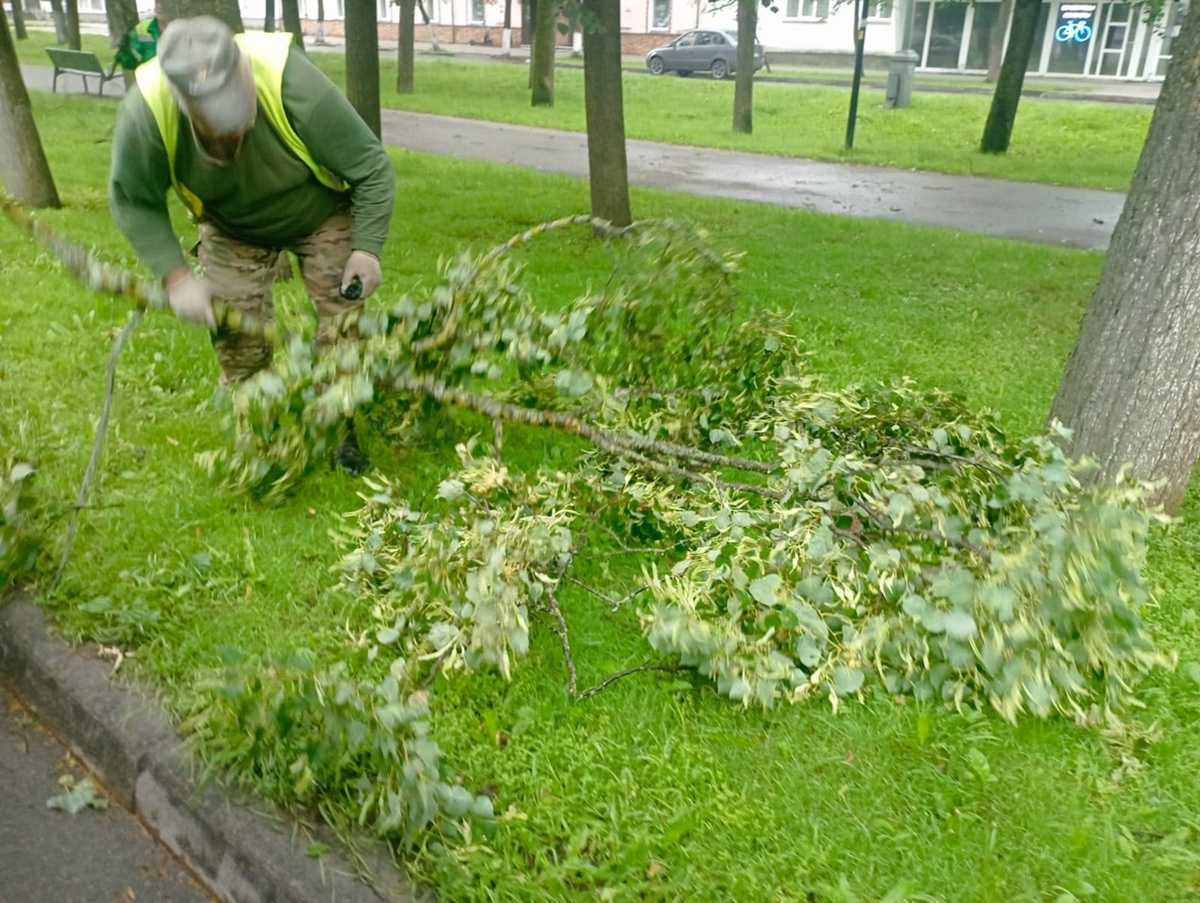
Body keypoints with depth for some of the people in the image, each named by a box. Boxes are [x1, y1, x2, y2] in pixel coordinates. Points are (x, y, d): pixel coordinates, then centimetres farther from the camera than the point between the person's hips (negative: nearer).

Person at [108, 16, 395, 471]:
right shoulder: (146, 111, -33)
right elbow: (132, 201, -14)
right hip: (232, 232, 2)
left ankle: (340, 427, 13)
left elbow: (372, 168, -26)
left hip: (323, 215, -1)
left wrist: (367, 248, -26)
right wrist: (176, 276, -23)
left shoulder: (292, 82, -39)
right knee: (237, 337, -2)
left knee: (343, 320, -6)